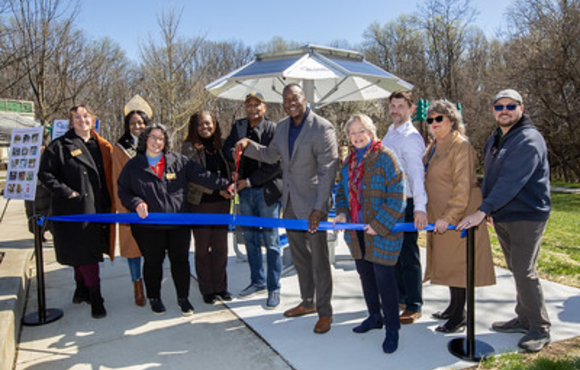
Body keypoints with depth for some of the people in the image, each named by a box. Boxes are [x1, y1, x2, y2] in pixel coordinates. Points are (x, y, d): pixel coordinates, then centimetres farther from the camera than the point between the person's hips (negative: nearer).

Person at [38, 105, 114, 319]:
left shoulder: (101, 146, 11)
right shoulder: (60, 146, -4)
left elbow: (108, 175, 16)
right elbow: (45, 173, -6)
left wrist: (109, 202, 5)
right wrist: (67, 193, -13)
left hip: (98, 208, 5)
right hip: (74, 210, -5)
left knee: (86, 253, 16)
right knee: (83, 253, -2)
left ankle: (82, 289, 33)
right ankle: (95, 299, 6)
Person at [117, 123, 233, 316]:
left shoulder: (178, 161, 3)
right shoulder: (133, 166, 3)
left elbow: (201, 176, -1)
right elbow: (123, 192, 9)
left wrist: (226, 184, -9)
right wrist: (136, 203, -11)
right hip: (148, 226, -1)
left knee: (180, 260, 8)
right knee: (153, 262, 13)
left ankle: (183, 298, 27)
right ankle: (154, 298, 34)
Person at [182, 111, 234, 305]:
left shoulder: (221, 144, 8)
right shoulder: (189, 147, -5)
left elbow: (228, 170, 17)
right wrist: (217, 190, -17)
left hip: (222, 203, 4)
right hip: (200, 204, -4)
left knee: (220, 246, 10)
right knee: (202, 248, 6)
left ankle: (220, 286, 24)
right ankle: (207, 289, 19)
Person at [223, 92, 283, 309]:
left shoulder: (274, 129, -9)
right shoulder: (239, 127, 9)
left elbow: (275, 163, -14)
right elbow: (227, 147, 12)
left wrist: (250, 181, -13)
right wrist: (234, 152, -13)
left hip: (266, 190, -6)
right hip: (245, 191, 6)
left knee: (270, 241, 0)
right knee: (250, 239, 15)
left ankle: (274, 289, 12)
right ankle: (257, 281, 31)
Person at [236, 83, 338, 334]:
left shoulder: (322, 128, -15)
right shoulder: (282, 127, 8)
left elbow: (327, 171, -19)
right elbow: (271, 155, 20)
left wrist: (319, 208, -23)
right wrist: (249, 146, 1)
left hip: (313, 203, -7)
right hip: (290, 201, 7)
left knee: (319, 259, 2)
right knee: (299, 256, 18)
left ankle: (325, 312, 17)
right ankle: (307, 302, 35)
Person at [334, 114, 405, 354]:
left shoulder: (385, 157, -12)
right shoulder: (349, 160, 10)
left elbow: (396, 197, -16)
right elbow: (342, 190, 19)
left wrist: (379, 224, -20)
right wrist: (342, 212, 1)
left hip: (382, 231, -7)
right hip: (356, 231, 7)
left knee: (383, 277, -2)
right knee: (365, 274, 17)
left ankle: (392, 328, 14)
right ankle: (374, 317, 36)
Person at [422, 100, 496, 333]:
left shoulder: (460, 146, -13)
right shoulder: (432, 148, 14)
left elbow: (463, 187, -19)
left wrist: (449, 217, -24)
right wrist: (425, 212, 17)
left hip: (457, 215, -8)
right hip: (438, 216, 9)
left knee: (457, 261, -2)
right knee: (446, 260, 15)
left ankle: (459, 318, 10)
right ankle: (453, 307, 31)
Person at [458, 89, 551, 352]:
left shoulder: (529, 140, -16)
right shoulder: (494, 140, 13)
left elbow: (512, 181, -27)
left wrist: (482, 211, -32)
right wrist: (488, 209, 18)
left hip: (527, 216, -8)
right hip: (502, 217, 8)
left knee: (524, 272, -7)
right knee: (517, 270, 15)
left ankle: (540, 328, 8)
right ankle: (524, 319, 28)